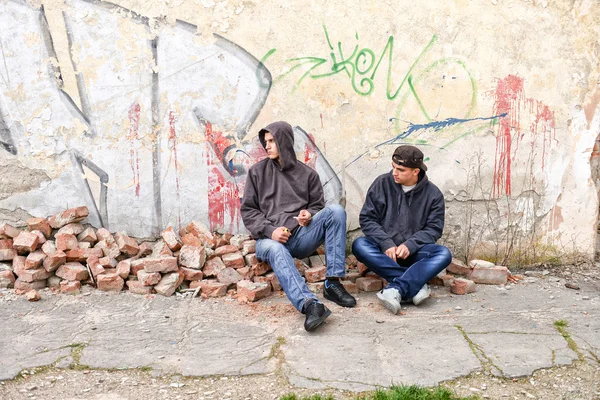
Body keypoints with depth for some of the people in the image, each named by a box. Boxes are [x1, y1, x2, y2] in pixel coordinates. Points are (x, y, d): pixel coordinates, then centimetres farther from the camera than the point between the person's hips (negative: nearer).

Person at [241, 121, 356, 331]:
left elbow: (318, 205, 19)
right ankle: (309, 304, -59)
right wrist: (270, 231, -10)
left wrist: (309, 214, -7)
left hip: (302, 235, 2)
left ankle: (333, 283, -27)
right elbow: (248, 211, 8)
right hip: (270, 238, -2)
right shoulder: (257, 172, 13)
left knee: (336, 210, -22)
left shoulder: (308, 173, 16)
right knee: (275, 250, -39)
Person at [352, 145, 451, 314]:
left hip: (413, 253, 0)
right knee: (359, 245, -30)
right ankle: (415, 284, -33)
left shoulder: (433, 194, -1)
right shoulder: (382, 183, -2)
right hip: (384, 251, 0)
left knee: (444, 254, -27)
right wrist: (386, 244, -19)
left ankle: (396, 289, -42)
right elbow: (367, 219, -5)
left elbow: (434, 229, -3)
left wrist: (410, 245, -21)